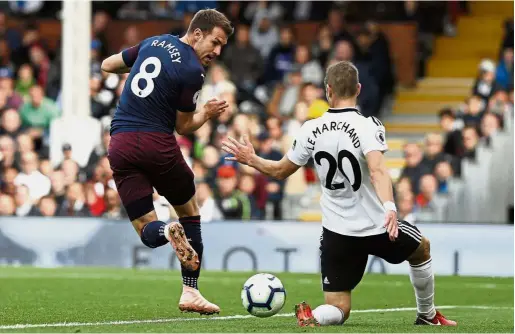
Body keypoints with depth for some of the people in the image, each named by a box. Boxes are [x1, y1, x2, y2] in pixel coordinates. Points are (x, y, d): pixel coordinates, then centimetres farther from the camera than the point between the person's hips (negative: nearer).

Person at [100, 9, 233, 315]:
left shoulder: (153, 43, 11)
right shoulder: (193, 71, -8)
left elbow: (108, 65, 23)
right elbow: (183, 127, 0)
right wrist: (207, 114, 16)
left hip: (120, 145, 5)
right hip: (157, 143, -5)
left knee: (147, 231, 7)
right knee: (190, 211, 18)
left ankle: (167, 232, -30)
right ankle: (190, 292, 10)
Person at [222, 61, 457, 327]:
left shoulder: (311, 130, -2)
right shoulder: (367, 126, -13)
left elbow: (281, 171, 9)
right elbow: (377, 170, -30)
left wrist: (251, 160, 26)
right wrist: (389, 208, -41)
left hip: (336, 233, 2)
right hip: (377, 227, -2)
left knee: (337, 310, 7)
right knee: (421, 249, 31)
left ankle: (312, 316, -27)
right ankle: (427, 315, 43)